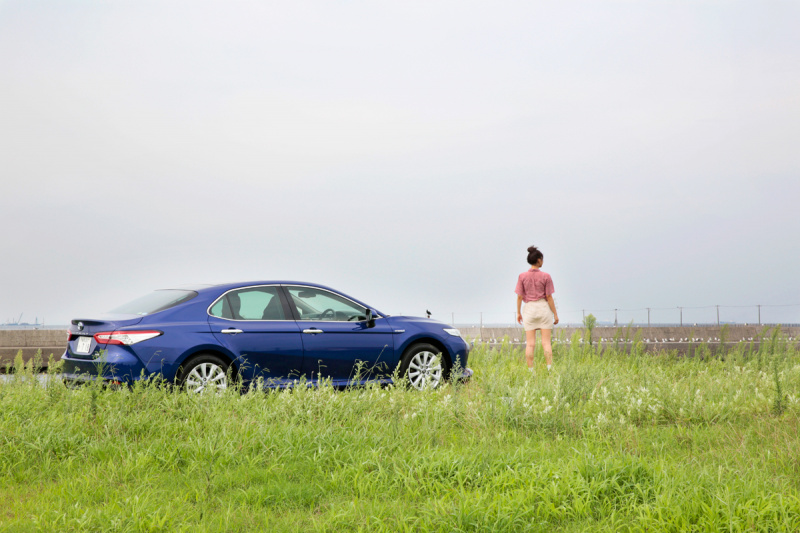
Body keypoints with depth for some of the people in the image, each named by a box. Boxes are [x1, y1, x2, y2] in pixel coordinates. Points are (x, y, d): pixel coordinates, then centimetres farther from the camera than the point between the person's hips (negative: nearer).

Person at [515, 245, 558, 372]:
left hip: (529, 309, 1)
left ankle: (531, 371, 1)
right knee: (546, 342, 1)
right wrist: (555, 314, 2)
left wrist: (518, 313, 9)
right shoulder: (546, 277, -7)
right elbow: (549, 297, -6)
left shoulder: (522, 276, -3)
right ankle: (550, 370, -5)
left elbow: (519, 296, -2)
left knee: (530, 344, 3)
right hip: (544, 308, -1)